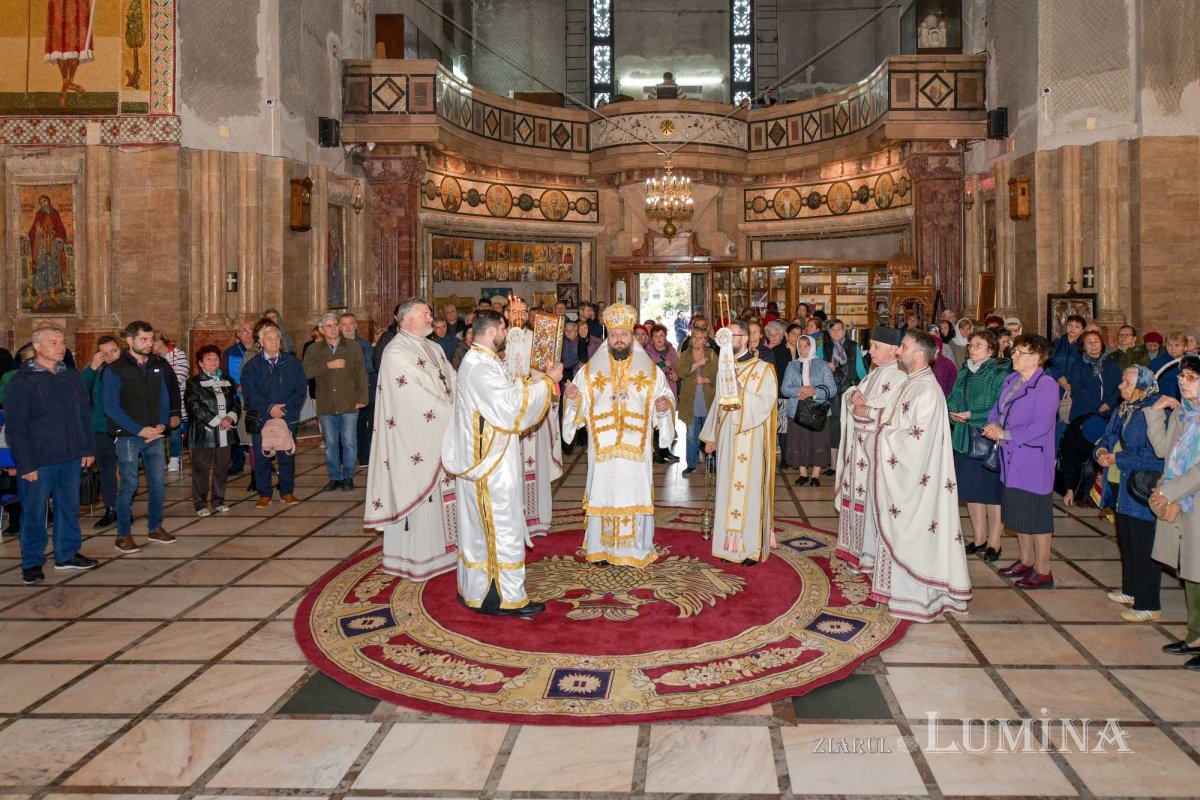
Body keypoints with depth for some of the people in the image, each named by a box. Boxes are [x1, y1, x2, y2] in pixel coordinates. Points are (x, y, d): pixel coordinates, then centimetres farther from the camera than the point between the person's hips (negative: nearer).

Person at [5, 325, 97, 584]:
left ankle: (67, 554, 27)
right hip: (39, 461, -5)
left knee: (69, 507, 13)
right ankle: (32, 563, 18)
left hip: (71, 458, 5)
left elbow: (85, 415, 13)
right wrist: (26, 463, -13)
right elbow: (14, 426, -10)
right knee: (34, 512, 5)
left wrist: (88, 448, 8)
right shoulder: (23, 381, -8)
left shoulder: (71, 377, 8)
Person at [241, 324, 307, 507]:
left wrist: (285, 407, -11)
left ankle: (287, 492, 13)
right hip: (261, 419, 0)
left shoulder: (292, 363, 7)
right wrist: (269, 408, -15)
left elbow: (301, 389, 1)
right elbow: (250, 393, -3)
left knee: (287, 456, 3)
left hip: (287, 417, 0)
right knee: (261, 457, 1)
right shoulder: (251, 366, 6)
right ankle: (264, 494, 10)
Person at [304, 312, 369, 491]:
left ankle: (348, 476, 13)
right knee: (330, 444, 8)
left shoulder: (353, 348, 5)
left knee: (349, 442, 0)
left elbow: (361, 374, 2)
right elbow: (306, 372, -7)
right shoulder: (314, 350, 7)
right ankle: (334, 477, 18)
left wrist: (362, 398, -4)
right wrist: (328, 365, -14)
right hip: (326, 405, 1)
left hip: (348, 404, -1)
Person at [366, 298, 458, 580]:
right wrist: (453, 416, -17)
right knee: (416, 492, -2)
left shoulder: (434, 349, 14)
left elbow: (452, 382, 11)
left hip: (440, 431, 8)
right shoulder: (396, 353, -13)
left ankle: (436, 546, 22)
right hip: (414, 435, -8)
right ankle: (414, 556, 8)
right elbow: (416, 394, -19)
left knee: (438, 491, 12)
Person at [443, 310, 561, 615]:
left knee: (479, 525, 16)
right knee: (502, 527, -4)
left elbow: (502, 399, 18)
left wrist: (530, 382, 10)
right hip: (491, 463, -11)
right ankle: (506, 598, 3)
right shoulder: (480, 367, -21)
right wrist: (547, 381, -12)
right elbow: (512, 404, -22)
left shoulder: (477, 361, 13)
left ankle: (474, 590, 25)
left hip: (477, 459, 11)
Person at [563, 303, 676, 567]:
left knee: (634, 495, 1)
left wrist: (664, 406, -13)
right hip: (602, 449, 0)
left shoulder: (651, 371, 7)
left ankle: (634, 549, 13)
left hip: (636, 449, 0)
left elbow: (665, 399, 9)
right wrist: (574, 398, -13)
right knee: (602, 494, 3)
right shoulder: (590, 371, 8)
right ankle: (600, 548, 15)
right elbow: (581, 407, 9)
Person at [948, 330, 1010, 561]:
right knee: (971, 490, 13)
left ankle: (994, 542, 14)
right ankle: (979, 538, 26)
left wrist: (972, 416, -19)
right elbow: (952, 399, 15)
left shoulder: (999, 374, -11)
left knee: (993, 492, 3)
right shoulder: (964, 372, 10)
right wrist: (953, 412, -6)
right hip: (965, 438, 7)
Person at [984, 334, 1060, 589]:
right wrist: (993, 425, -7)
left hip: (1034, 459, -8)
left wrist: (1004, 434, -18)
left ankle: (1043, 571, 11)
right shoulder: (1010, 380, 10)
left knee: (1036, 513, 0)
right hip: (1011, 458, 8)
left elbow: (1040, 425, -21)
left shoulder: (1046, 385, -14)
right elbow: (997, 408, 15)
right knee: (1018, 511, 16)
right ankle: (1026, 561, 31)